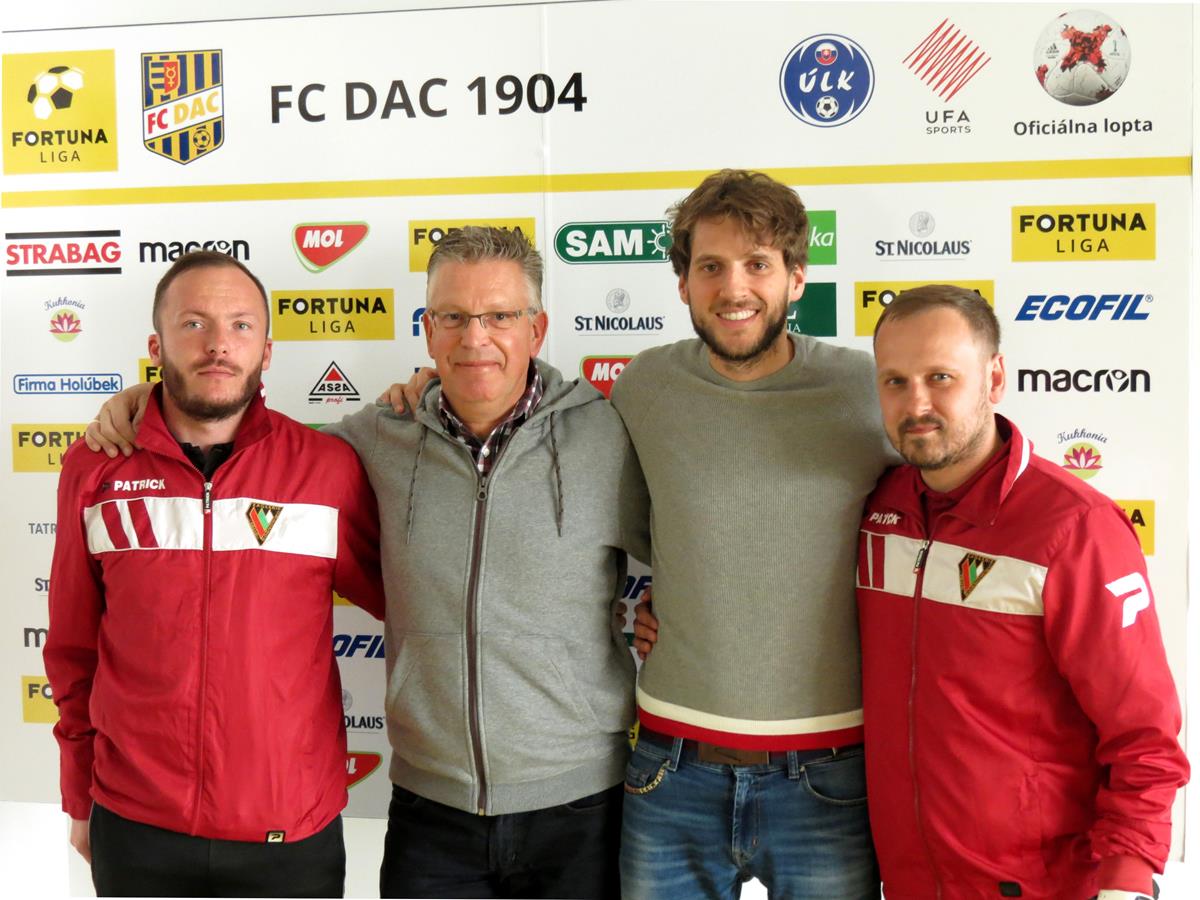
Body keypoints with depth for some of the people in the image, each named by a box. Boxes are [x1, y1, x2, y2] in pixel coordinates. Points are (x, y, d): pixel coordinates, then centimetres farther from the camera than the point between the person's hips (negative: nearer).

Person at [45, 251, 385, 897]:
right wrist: (80, 800, 13)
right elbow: (74, 650, 8)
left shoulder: (328, 467, -6)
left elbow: (403, 600, 6)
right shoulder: (94, 470, 0)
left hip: (292, 831, -1)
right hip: (134, 826, 1)